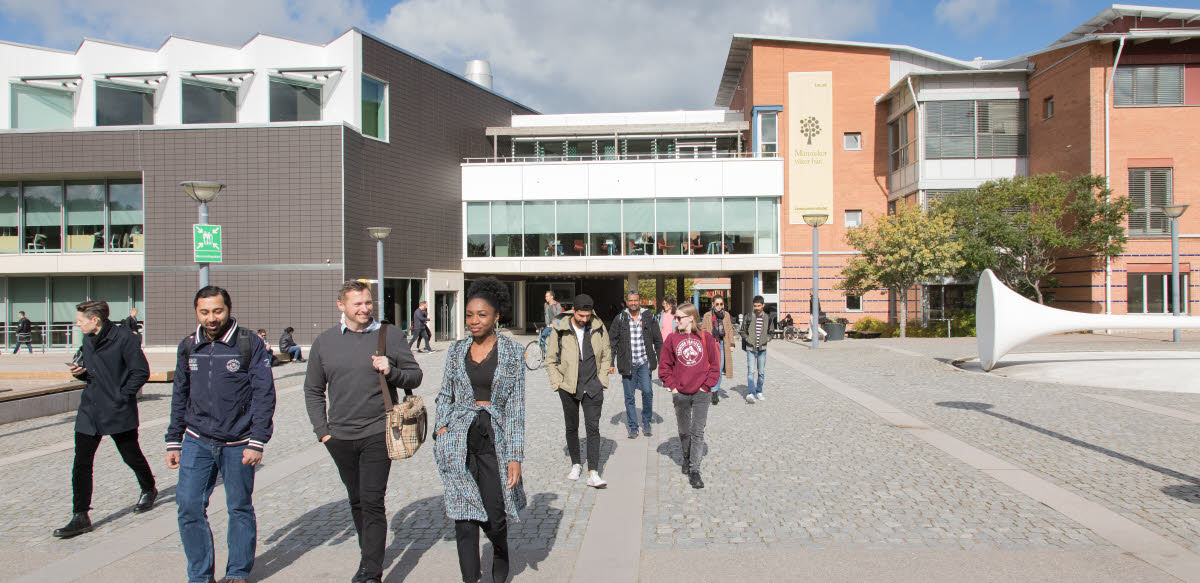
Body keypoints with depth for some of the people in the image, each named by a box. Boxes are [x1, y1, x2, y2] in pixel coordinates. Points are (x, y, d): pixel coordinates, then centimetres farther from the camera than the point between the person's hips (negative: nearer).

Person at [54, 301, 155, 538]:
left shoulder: (124, 338, -13)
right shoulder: (87, 340, 8)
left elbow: (141, 372, -11)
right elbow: (89, 372, 20)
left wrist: (122, 395, -14)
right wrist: (79, 371, -1)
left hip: (118, 412, -6)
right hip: (89, 411, 6)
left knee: (131, 456, 11)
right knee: (81, 463, 1)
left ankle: (148, 490, 36)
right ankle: (80, 517, 7)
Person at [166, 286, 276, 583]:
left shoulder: (250, 344, -8)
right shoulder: (188, 346, 6)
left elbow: (264, 394, -8)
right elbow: (180, 396, 14)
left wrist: (257, 442, -12)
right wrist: (174, 442, 12)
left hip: (237, 444, -3)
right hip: (197, 441, 3)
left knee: (240, 509, 8)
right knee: (189, 506, -1)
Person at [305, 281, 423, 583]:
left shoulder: (390, 336, -2)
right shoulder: (324, 342, 6)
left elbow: (415, 376, 3)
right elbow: (313, 390, 14)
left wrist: (391, 372, -17)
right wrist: (322, 430, 7)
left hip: (378, 433, -4)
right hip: (340, 438, 4)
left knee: (372, 502, -6)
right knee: (356, 501, 16)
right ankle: (370, 556, 33)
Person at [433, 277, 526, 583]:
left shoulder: (512, 351, -1)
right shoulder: (457, 349, 7)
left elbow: (516, 406, -4)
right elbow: (445, 393, 16)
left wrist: (515, 456, -8)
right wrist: (441, 427, -1)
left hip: (495, 438, -2)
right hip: (459, 439, 2)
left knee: (494, 516, 2)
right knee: (464, 516, 1)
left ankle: (501, 559, 36)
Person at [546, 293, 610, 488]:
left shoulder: (599, 328, -1)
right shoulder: (560, 330, -6)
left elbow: (606, 355, 9)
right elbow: (550, 360, 2)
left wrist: (602, 379, 2)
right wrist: (557, 383, -4)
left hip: (593, 387, 0)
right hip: (568, 387, 0)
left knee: (593, 428, -6)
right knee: (571, 427, 12)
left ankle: (593, 473, -6)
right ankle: (576, 464, 30)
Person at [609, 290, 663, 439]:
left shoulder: (648, 317, 4)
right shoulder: (620, 319, 2)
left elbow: (658, 340, 9)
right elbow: (612, 342, 6)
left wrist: (661, 360, 6)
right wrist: (611, 363, 2)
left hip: (644, 361, 0)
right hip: (627, 364, 0)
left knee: (647, 391, -12)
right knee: (629, 397, 5)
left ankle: (646, 423, 10)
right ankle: (633, 428, 17)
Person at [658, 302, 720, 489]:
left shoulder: (705, 338, -2)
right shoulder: (672, 339, 0)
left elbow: (715, 364, 3)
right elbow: (665, 366, 5)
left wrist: (707, 385, -3)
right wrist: (672, 386, -3)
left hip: (700, 393, -1)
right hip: (680, 394, 2)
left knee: (698, 432, -5)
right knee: (684, 431, 14)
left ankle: (694, 470, -1)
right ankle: (687, 459, 37)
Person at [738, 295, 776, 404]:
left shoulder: (768, 319, 4)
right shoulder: (748, 318, -1)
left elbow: (770, 333, 15)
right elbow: (743, 332, 9)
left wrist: (766, 339, -3)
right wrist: (748, 340, -6)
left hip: (762, 349, 3)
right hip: (750, 348, -2)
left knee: (761, 372, 9)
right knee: (751, 371, -13)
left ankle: (759, 392, 23)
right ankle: (750, 393, -18)